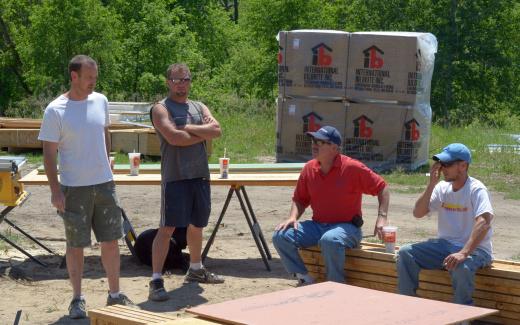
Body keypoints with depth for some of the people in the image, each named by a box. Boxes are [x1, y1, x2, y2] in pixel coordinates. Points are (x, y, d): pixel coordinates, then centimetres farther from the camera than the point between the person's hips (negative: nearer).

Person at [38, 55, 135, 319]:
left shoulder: (100, 101, 3)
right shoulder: (55, 110, -11)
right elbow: (49, 153, -10)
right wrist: (55, 190, -13)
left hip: (104, 184, 5)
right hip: (74, 188, -5)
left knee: (111, 241, 9)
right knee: (76, 245, 5)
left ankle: (115, 294, 22)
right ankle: (77, 299, 16)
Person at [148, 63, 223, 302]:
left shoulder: (199, 107, 15)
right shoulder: (161, 108, -3)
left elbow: (216, 130, -2)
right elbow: (174, 137, -19)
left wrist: (189, 128, -12)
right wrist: (203, 134, -6)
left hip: (200, 175, 7)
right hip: (175, 176, -6)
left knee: (197, 225, 19)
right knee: (167, 228, -10)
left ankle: (196, 270, 37)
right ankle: (156, 281, -8)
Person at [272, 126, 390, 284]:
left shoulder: (352, 168, -11)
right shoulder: (309, 169, 4)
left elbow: (382, 188, -5)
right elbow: (300, 199, 15)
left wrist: (382, 217, -16)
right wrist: (293, 217, -5)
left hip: (346, 227, -5)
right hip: (317, 225, 6)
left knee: (330, 239, -40)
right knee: (280, 236, -14)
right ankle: (305, 279, -5)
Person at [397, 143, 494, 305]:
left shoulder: (476, 190, -14)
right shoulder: (442, 188, 5)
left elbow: (484, 223, -29)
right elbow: (418, 213, 0)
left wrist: (463, 253, -41)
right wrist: (431, 184, -10)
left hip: (474, 248, -6)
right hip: (444, 245, 6)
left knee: (461, 267, -38)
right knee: (405, 253, -9)